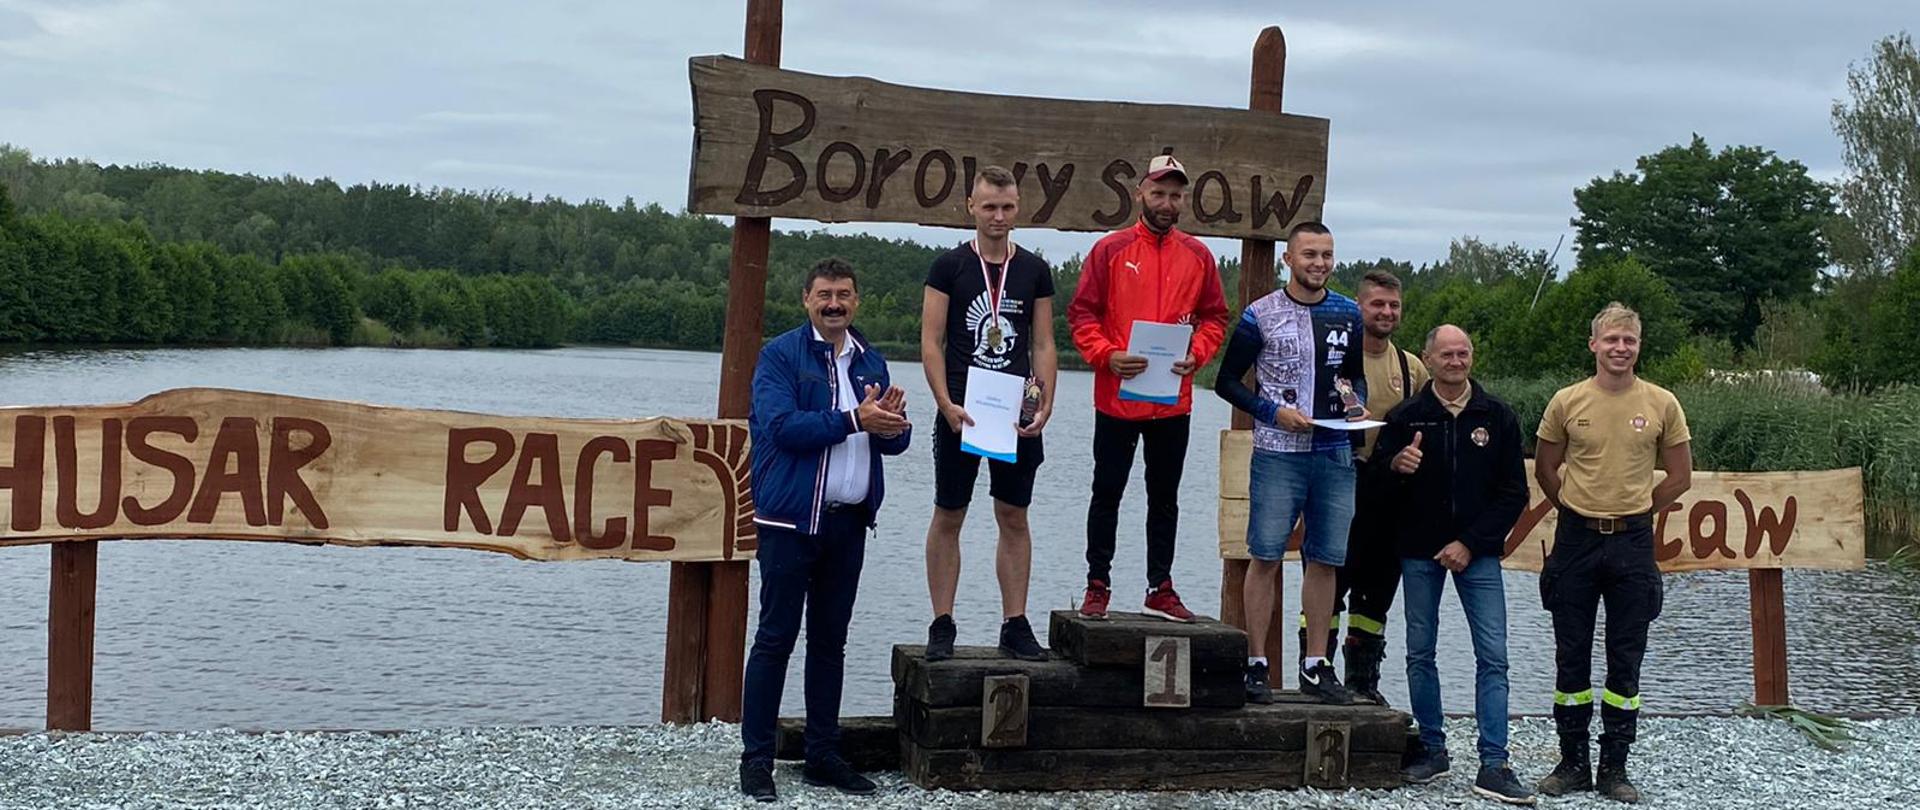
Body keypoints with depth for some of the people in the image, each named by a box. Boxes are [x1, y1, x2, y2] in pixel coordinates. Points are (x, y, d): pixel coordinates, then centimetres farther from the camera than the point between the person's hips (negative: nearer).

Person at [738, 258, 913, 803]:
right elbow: (783, 426, -18)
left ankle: (823, 755, 20)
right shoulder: (780, 355, -4)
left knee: (830, 640, 12)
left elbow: (894, 440, 10)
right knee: (776, 639, -2)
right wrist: (854, 420, -22)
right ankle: (756, 759, 2)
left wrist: (892, 423, -13)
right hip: (791, 519, -6)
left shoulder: (869, 362, 13)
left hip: (849, 522, 6)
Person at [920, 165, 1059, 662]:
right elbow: (930, 343, -3)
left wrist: (1045, 405, -5)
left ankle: (1015, 626, 9)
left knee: (1014, 518, 5)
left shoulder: (1034, 271, 8)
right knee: (948, 516, 2)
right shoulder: (949, 267, 1)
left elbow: (1043, 346, 9)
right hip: (960, 411, -2)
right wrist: (947, 405, -14)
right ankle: (942, 626, 8)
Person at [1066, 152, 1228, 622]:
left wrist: (1196, 354, -7)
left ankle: (1160, 590, 17)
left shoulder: (1198, 256, 7)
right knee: (1107, 493, 5)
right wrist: (1106, 355, -17)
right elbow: (1082, 313, -2)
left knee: (1165, 497, 10)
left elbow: (1215, 317, 11)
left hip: (1173, 402, 3)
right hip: (1117, 398, -3)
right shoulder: (1110, 249, -1)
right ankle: (1097, 587, 13)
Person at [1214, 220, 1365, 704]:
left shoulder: (1348, 315, 10)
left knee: (1325, 559, 7)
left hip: (1336, 453, 4)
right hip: (1278, 453, -4)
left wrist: (1357, 402, 2)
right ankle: (1256, 664, 2)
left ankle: (1316, 666, 15)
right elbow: (1227, 381, 1)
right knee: (1266, 556, -4)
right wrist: (1274, 412, -12)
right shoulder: (1261, 315, -2)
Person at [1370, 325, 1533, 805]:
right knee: (1419, 653, 6)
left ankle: (1493, 765, -5)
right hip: (1419, 552, 1)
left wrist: (1470, 543, -7)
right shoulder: (1405, 417, 2)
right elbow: (1375, 485, 3)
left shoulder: (1498, 418, 2)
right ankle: (1432, 749, 19)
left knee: (1492, 657, -6)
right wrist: (1395, 466, -21)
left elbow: (1513, 493, 3)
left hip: (1477, 552, -1)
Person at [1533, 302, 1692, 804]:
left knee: (1625, 660, 4)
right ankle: (1572, 763, 16)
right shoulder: (1567, 402, -1)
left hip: (1632, 542, 0)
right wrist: (1581, 511, 10)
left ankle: (1614, 768, 12)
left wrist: (1632, 513, 7)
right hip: (1576, 540, 0)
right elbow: (1545, 470, 11)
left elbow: (1680, 477, 7)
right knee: (1571, 657, 6)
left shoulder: (1662, 404, -2)